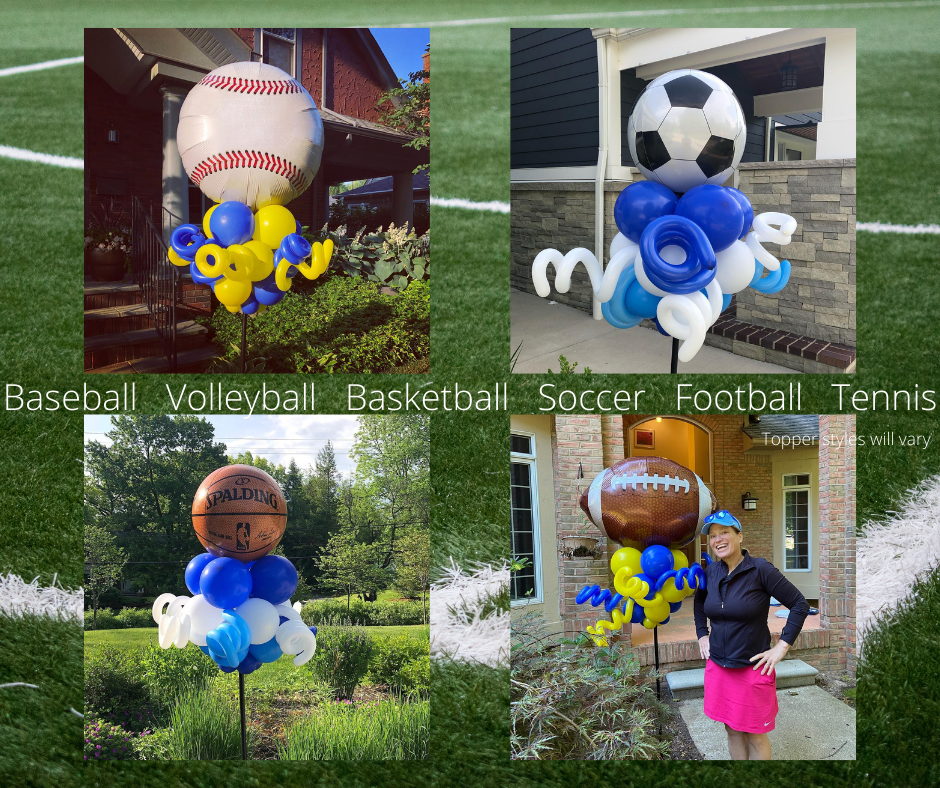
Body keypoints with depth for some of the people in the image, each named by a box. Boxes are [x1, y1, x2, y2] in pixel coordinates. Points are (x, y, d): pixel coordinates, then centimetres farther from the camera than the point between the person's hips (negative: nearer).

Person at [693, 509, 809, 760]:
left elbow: (800, 604, -11)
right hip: (717, 667, 5)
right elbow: (699, 601, 25)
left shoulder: (760, 570, -14)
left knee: (755, 736, 5)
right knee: (732, 731, 14)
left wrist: (782, 647, -12)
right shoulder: (710, 572, 2)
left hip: (752, 668, -5)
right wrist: (702, 634, 14)